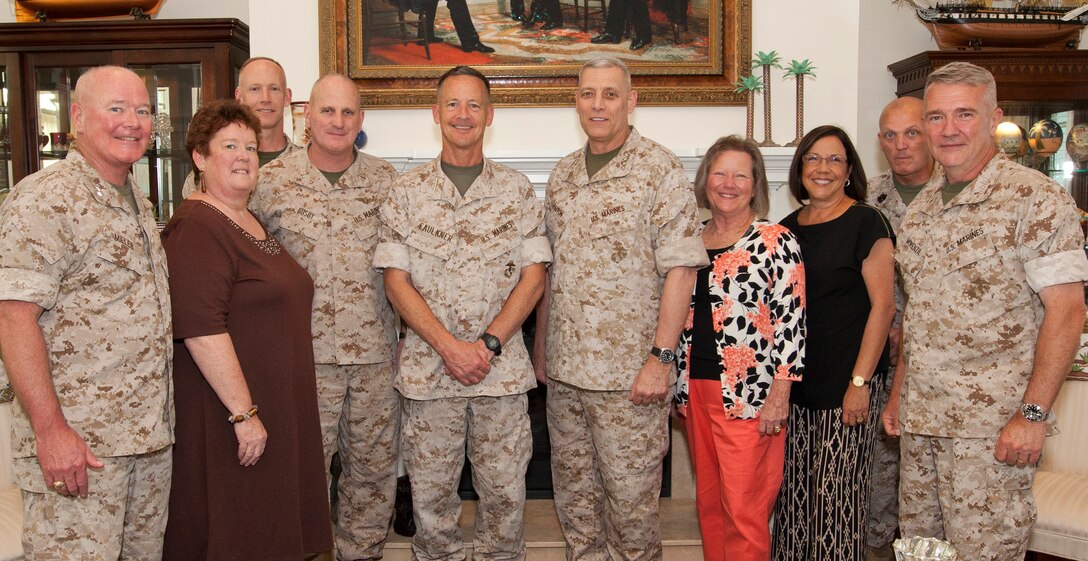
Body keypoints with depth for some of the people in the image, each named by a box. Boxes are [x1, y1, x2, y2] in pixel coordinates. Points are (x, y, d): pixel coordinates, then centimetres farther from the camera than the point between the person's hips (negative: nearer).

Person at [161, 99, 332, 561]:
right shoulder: (196, 228, -16)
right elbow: (201, 330, -24)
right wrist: (244, 413, -25)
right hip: (225, 416, -9)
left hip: (276, 411, 9)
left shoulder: (253, 224, 14)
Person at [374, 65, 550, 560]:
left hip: (502, 368, 0)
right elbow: (396, 281, -2)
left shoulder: (517, 190, 5)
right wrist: (448, 346, -13)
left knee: (505, 492, 8)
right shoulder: (406, 192, 3)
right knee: (430, 494, 9)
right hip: (427, 368, 0)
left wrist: (488, 344, -11)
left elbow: (533, 276, 0)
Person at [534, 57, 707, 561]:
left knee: (630, 491, 5)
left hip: (628, 371, -6)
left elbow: (681, 269, -13)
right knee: (572, 486, 17)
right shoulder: (563, 175, 11)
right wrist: (540, 340, 14)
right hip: (564, 367, 6)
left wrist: (661, 357, -18)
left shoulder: (660, 171, -9)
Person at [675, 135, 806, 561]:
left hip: (748, 395, -6)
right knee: (709, 503, 16)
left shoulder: (775, 241, -7)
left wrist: (779, 396, -14)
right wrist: (679, 388, 15)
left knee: (744, 510, -1)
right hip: (696, 389, 6)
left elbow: (792, 322, -10)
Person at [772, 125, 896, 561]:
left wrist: (860, 382, -15)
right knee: (794, 490, 10)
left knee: (837, 492, 0)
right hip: (795, 380, 6)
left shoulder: (865, 222, -5)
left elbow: (883, 305, -10)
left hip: (845, 381, -5)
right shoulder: (789, 227, 12)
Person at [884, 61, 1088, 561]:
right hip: (919, 416, 6)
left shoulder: (1035, 198, -9)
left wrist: (1033, 413, -17)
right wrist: (898, 394, 13)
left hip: (992, 423, -6)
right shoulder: (921, 207, 11)